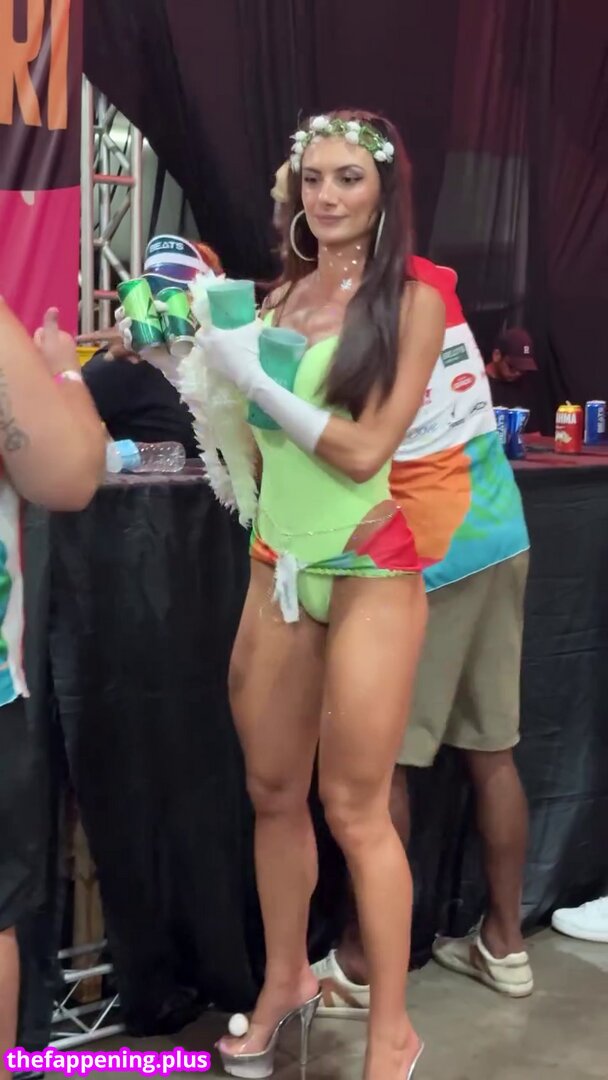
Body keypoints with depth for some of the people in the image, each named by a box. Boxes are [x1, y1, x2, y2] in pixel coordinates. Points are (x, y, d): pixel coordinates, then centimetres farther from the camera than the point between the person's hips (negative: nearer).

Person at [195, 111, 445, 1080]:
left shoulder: (412, 301, -6)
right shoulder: (283, 293, 9)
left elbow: (365, 450, -14)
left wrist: (256, 378, -12)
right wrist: (206, 347, 7)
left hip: (367, 569, -5)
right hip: (278, 564, 5)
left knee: (353, 807, 0)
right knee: (272, 791, 12)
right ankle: (285, 983, 32)